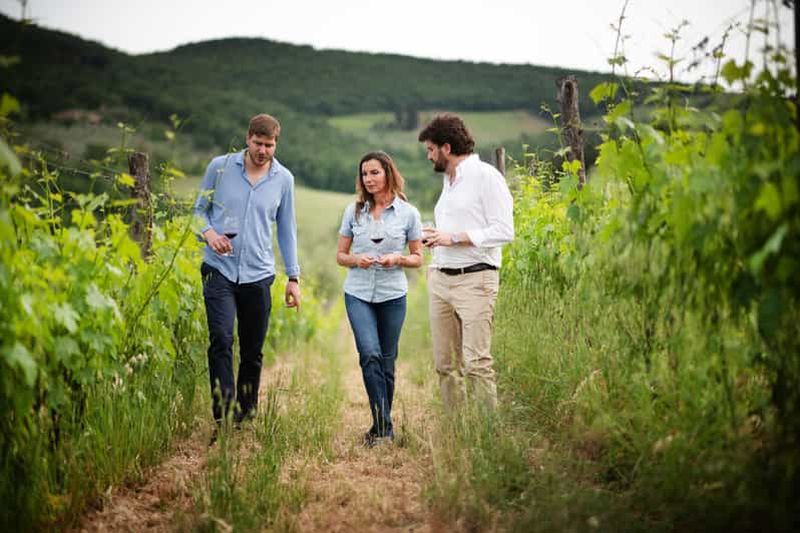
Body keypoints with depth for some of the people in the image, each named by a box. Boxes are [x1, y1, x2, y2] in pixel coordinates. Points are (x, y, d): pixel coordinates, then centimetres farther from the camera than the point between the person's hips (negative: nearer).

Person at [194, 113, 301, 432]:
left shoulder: (283, 179, 4)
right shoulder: (220, 167, 0)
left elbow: (286, 229, 12)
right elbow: (200, 208, 10)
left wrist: (293, 277, 10)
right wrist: (209, 233, -12)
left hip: (258, 274, 2)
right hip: (220, 270, -2)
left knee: (252, 351, 8)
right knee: (221, 341, -17)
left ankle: (247, 415, 24)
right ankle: (223, 418, -18)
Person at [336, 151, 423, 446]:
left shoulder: (408, 213, 2)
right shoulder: (354, 211, 6)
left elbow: (418, 258, 7)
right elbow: (340, 255, 11)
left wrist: (398, 259, -13)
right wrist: (356, 259, -11)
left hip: (392, 295, 0)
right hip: (358, 293, 0)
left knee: (386, 361, 6)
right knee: (370, 355, -17)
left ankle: (382, 426, 19)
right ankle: (384, 426, -14)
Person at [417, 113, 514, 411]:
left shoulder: (485, 175, -5)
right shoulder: (449, 180, 22)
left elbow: (503, 231, -13)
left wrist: (454, 238, -13)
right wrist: (434, 236, 14)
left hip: (474, 279, -8)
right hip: (440, 279, 8)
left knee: (476, 361, -13)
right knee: (445, 362, 6)